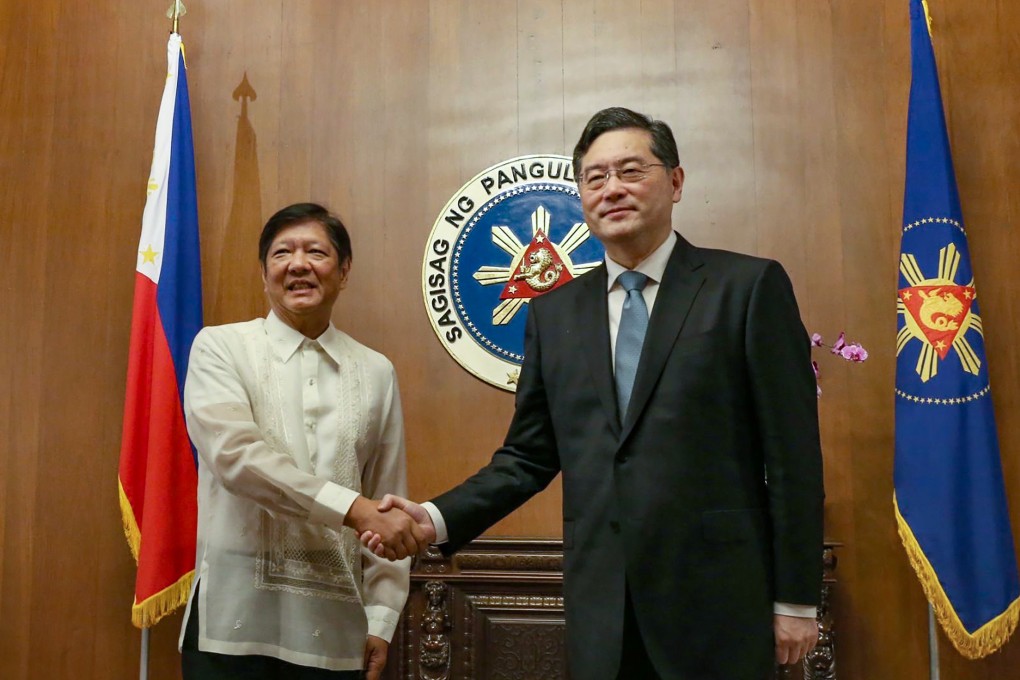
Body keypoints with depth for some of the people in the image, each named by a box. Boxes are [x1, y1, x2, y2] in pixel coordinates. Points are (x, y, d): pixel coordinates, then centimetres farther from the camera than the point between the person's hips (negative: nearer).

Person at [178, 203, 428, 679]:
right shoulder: (220, 348, -1)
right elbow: (235, 454, -16)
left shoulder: (376, 372, 7)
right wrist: (353, 508, -24)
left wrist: (380, 619, 4)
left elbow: (387, 500, 8)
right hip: (237, 619, -2)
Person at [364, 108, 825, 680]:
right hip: (601, 613, 4)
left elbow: (792, 454, -4)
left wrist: (796, 600, -5)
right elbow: (529, 456, 10)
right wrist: (436, 519, -4)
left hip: (718, 605, -3)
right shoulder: (554, 313, 9)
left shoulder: (749, 286, -3)